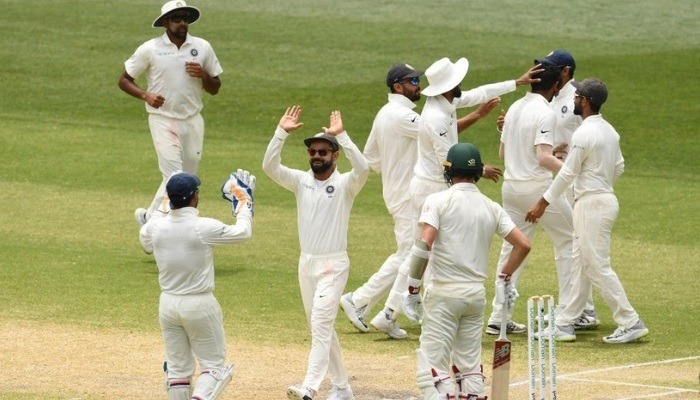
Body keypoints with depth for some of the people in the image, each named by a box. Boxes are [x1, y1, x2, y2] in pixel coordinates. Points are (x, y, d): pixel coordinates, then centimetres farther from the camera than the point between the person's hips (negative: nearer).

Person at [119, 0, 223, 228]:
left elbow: (215, 88, 11)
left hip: (193, 121, 4)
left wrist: (203, 75, -12)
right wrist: (146, 96, -15)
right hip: (163, 121, -4)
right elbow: (124, 80, 3)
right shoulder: (150, 49, -5)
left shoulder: (203, 48, 4)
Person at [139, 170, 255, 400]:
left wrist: (162, 210, 23)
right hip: (200, 304, -5)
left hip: (168, 304, 5)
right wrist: (245, 203, 15)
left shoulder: (155, 227, -5)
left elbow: (146, 243, 19)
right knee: (214, 364, 3)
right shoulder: (204, 228, -17)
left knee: (178, 368, 12)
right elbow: (243, 233, -2)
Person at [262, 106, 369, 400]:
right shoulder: (300, 181, 5)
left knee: (321, 325, -16)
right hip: (306, 263, 6)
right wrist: (282, 132, -19)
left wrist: (341, 135, -30)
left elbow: (363, 168, -28)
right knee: (321, 329, 12)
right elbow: (269, 166, -8)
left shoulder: (345, 184, -7)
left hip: (333, 265, -6)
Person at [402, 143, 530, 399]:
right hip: (477, 294, 5)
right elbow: (523, 245, 5)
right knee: (469, 366, 14)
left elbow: (424, 243, -18)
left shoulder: (439, 201, -6)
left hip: (445, 293, -5)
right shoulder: (491, 208, 8)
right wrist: (505, 278, 17)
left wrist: (413, 285, -10)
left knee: (433, 364, -5)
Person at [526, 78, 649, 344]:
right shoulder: (609, 131, 10)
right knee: (579, 264, 13)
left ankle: (631, 323, -8)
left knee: (598, 267, -7)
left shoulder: (584, 134, -18)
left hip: (591, 203, -10)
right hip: (607, 198, 10)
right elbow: (619, 168, 17)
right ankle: (565, 324, 16)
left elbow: (567, 174, -15)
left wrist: (542, 203, -8)